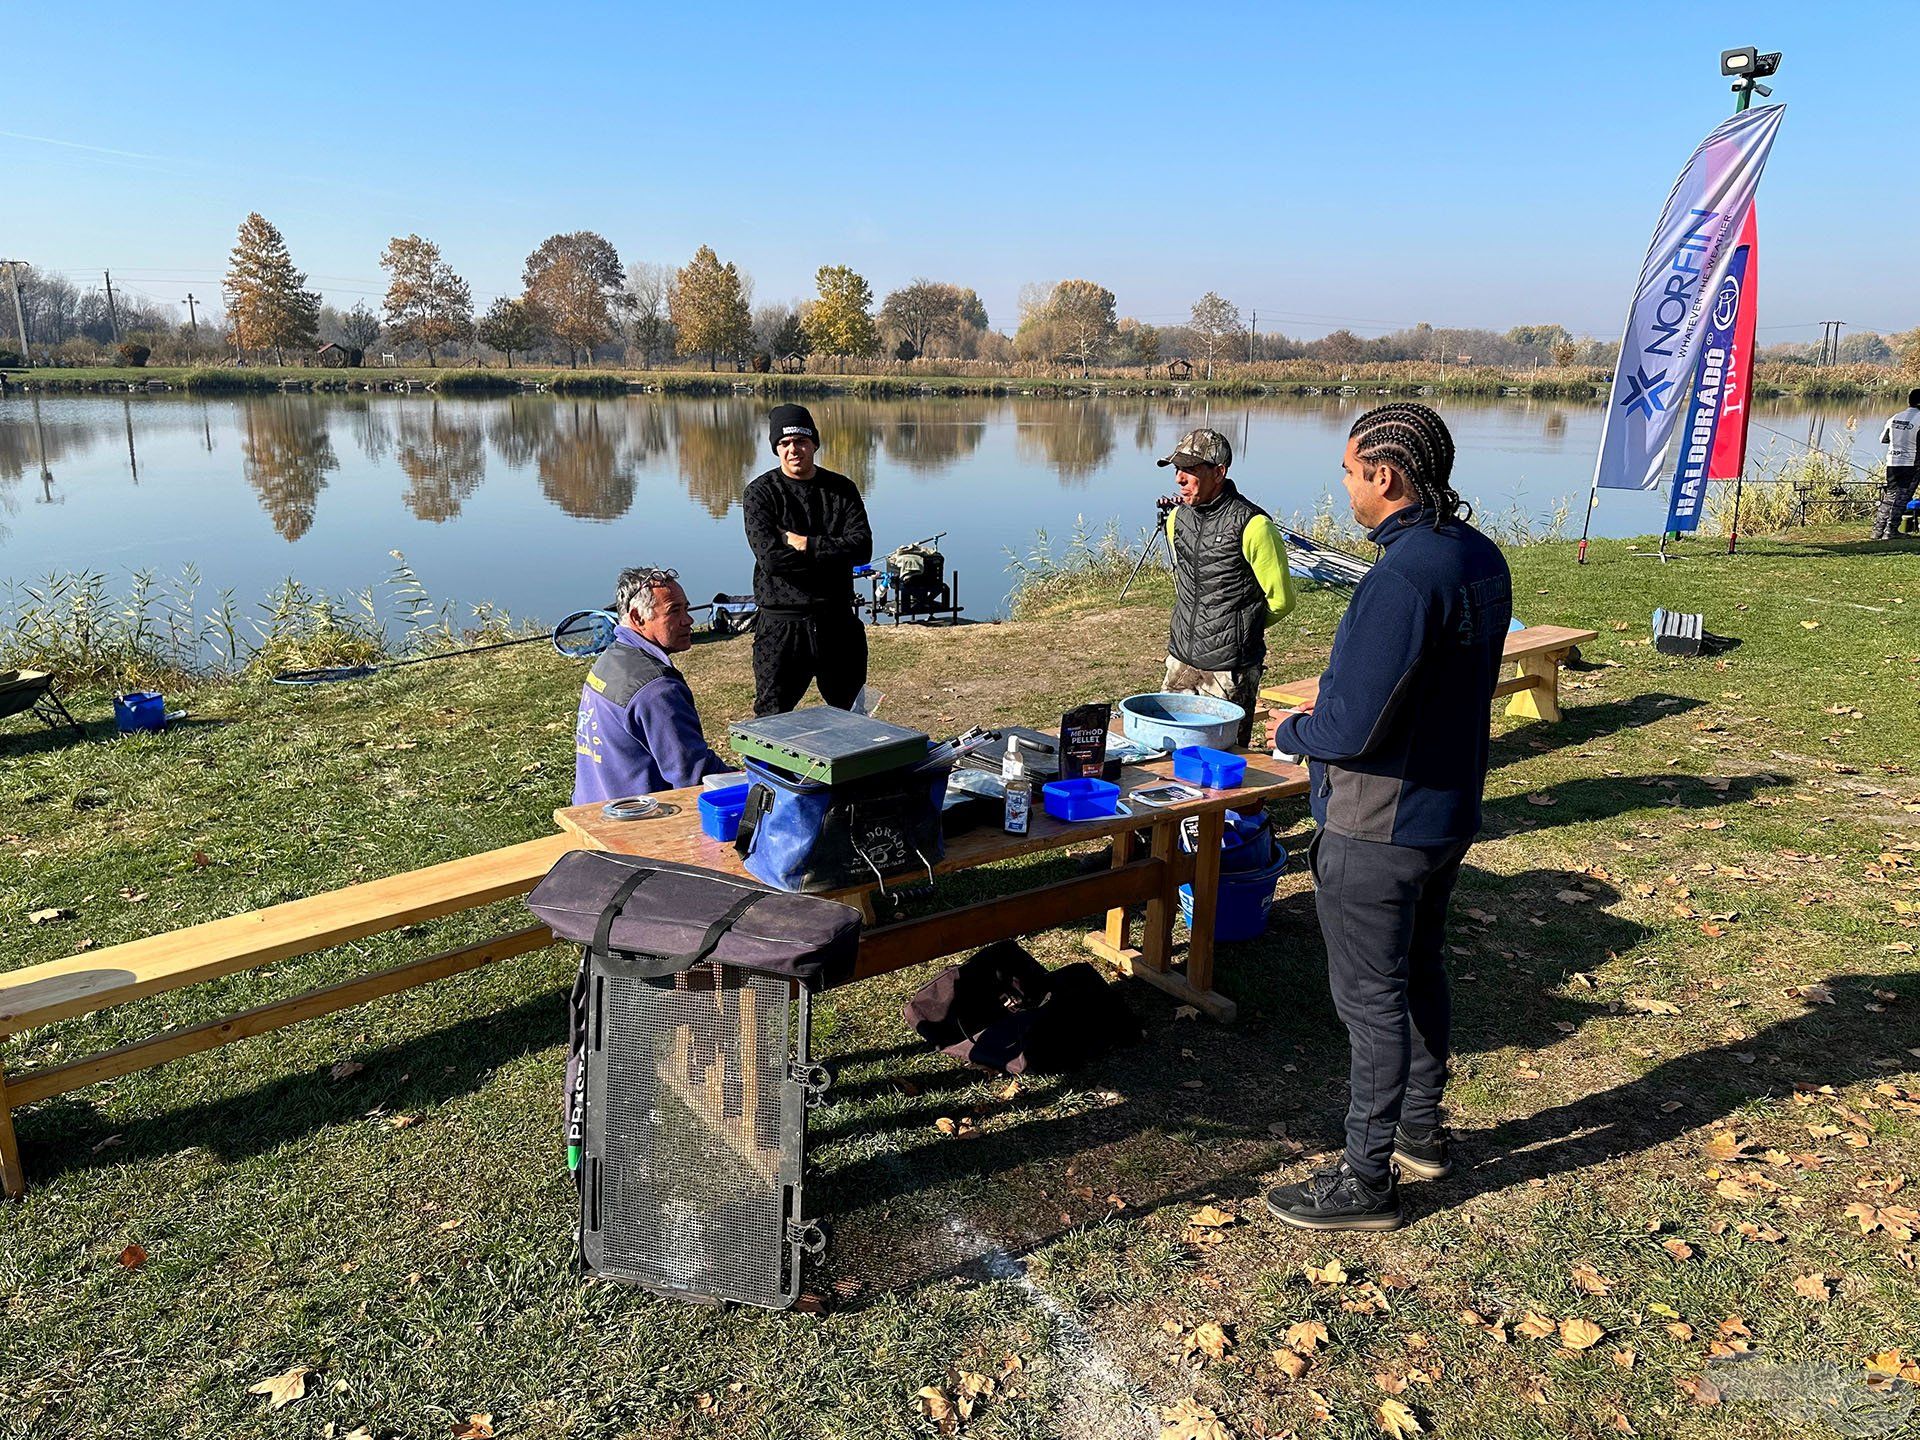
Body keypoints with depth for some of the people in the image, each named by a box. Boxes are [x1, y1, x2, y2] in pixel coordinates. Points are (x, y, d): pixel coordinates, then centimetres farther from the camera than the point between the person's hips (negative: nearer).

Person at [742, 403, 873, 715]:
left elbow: (862, 548, -6)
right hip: (781, 626, -3)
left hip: (838, 621, 3)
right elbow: (770, 557, -16)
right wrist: (831, 551, -12)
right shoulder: (761, 492, -2)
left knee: (853, 713, 14)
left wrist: (805, 544, -13)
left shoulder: (842, 489, 7)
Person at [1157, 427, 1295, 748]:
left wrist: (1240, 630, 8)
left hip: (1229, 672, -6)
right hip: (1180, 661, 6)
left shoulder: (1253, 526, -15)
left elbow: (1281, 600, -5)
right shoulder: (1177, 517, 7)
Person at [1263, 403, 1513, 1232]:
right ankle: (1422, 1131, 41)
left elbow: (1354, 727, -27)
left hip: (1377, 828, -10)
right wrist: (1340, 695, 11)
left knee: (1372, 999, 3)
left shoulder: (1402, 577, -28)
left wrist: (1292, 732, -8)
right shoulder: (1481, 557, 3)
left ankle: (1367, 1179, 17)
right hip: (1449, 811, 10)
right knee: (1420, 971, 23)